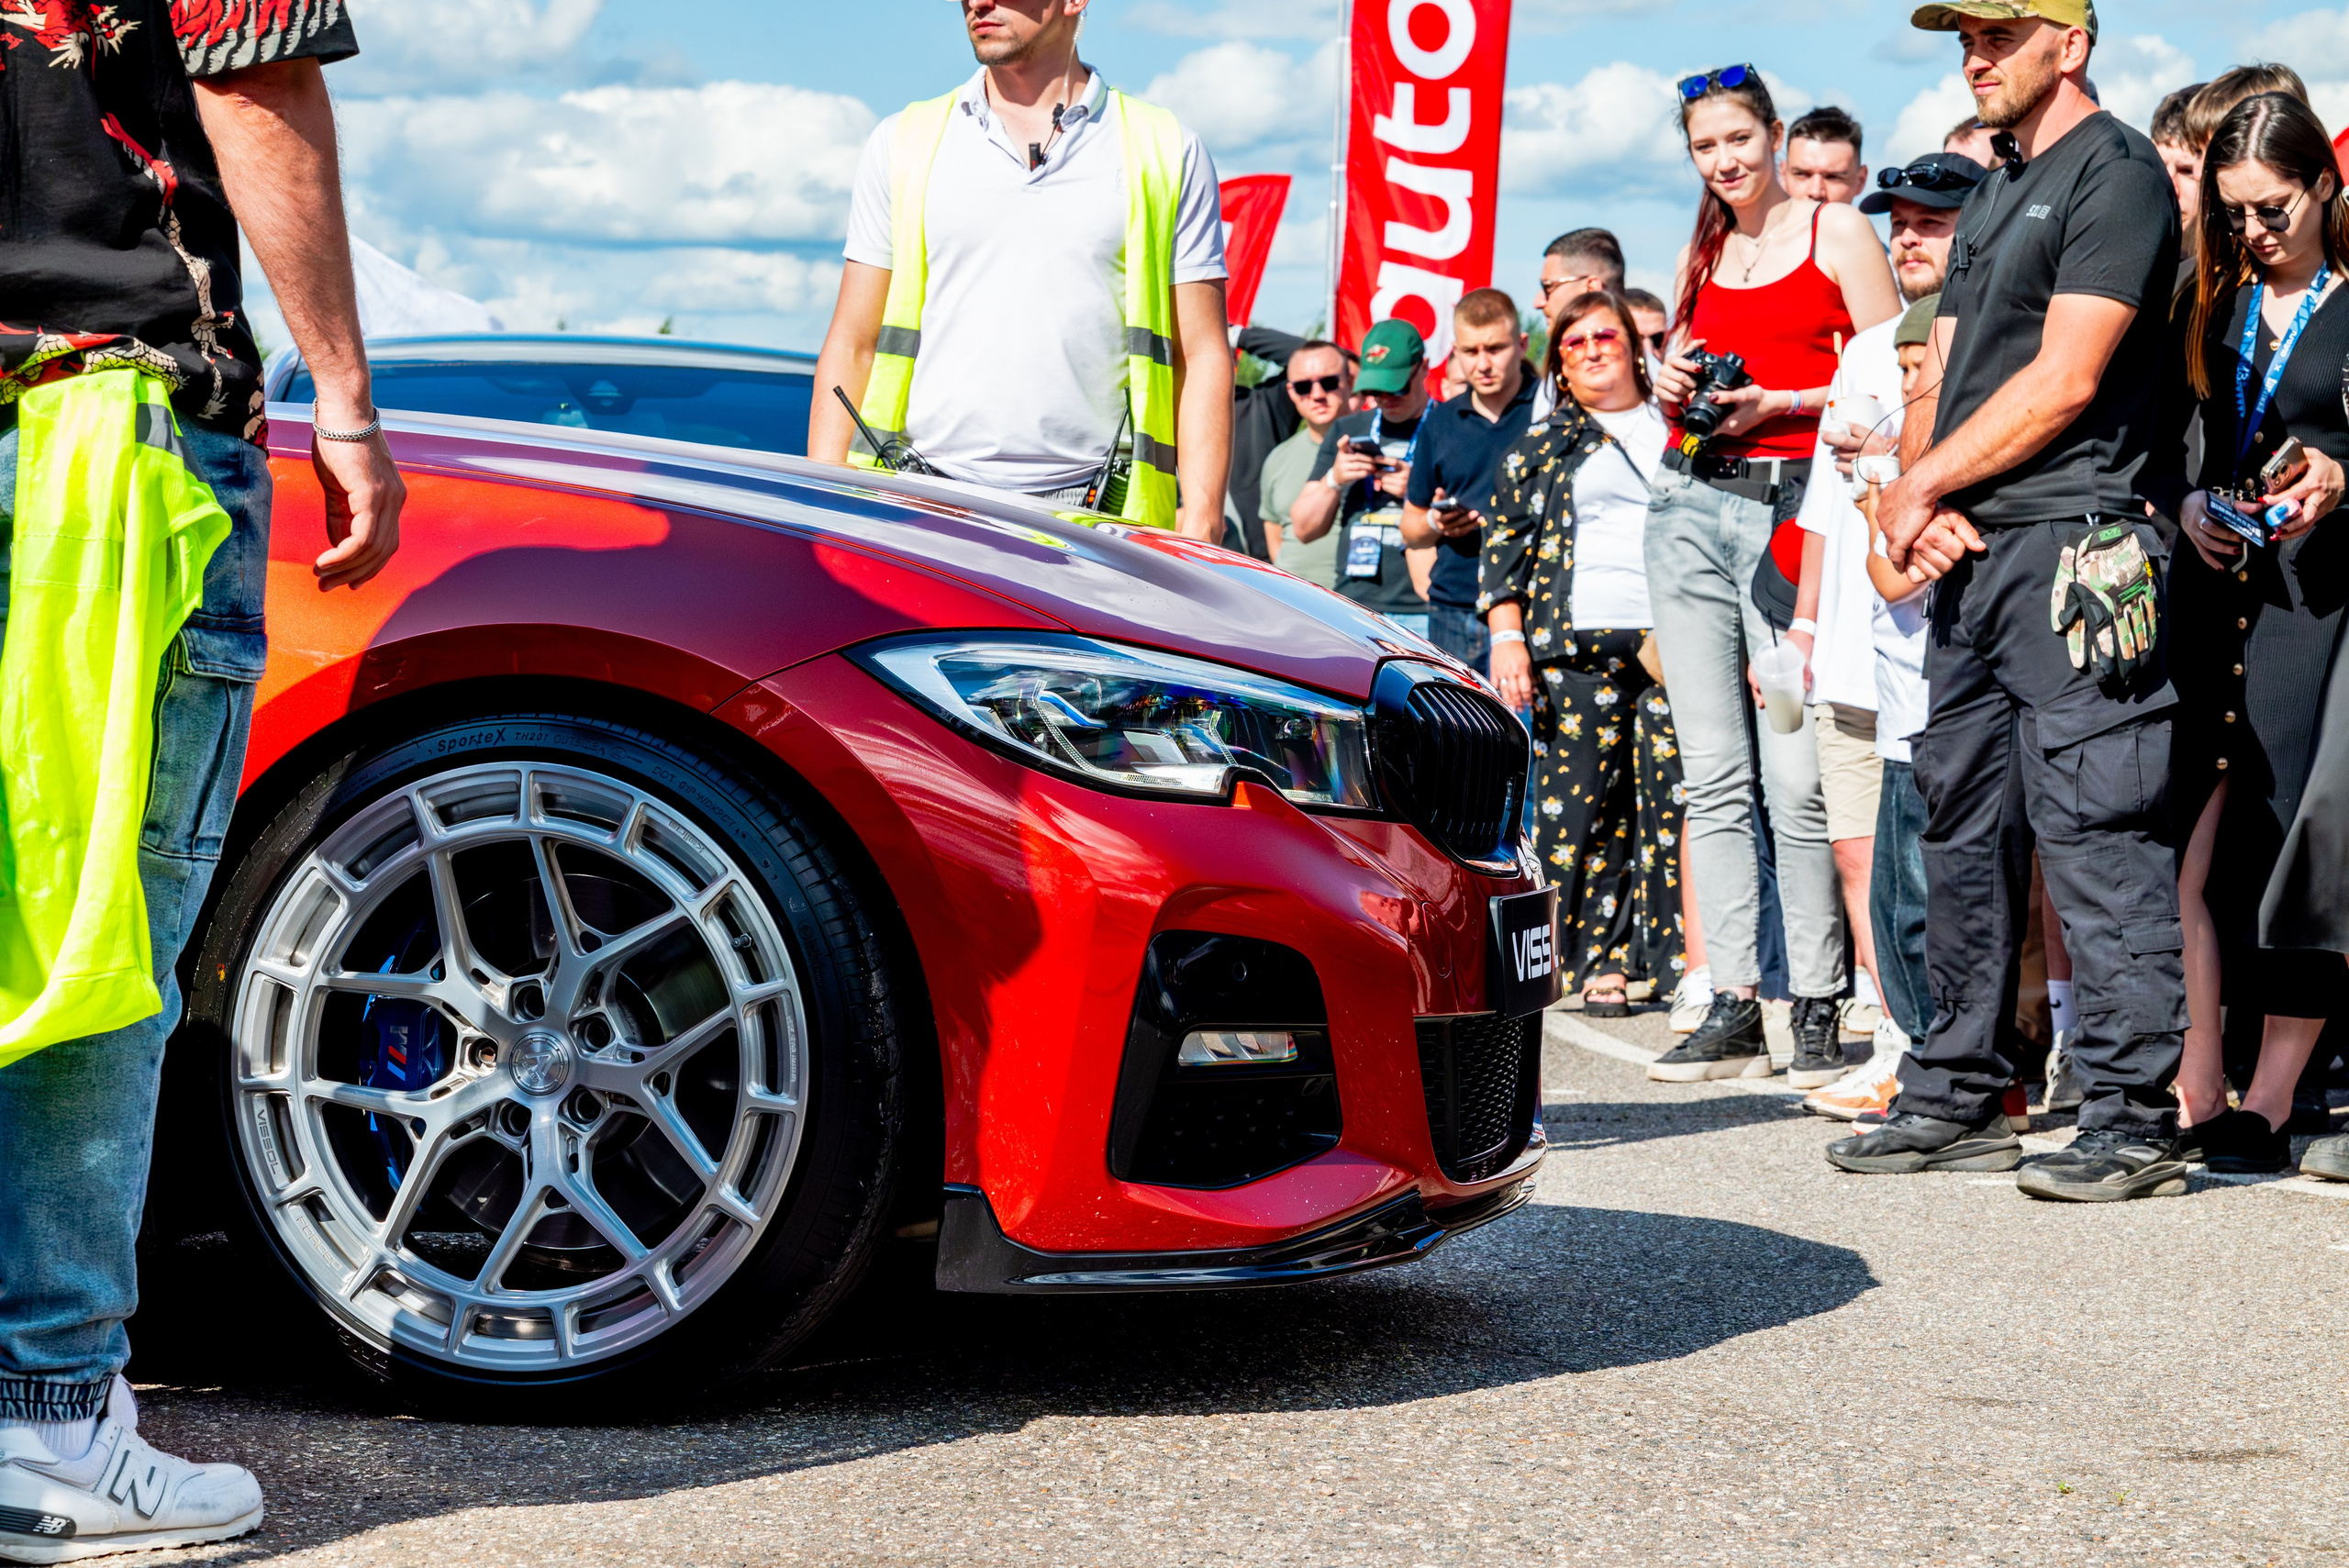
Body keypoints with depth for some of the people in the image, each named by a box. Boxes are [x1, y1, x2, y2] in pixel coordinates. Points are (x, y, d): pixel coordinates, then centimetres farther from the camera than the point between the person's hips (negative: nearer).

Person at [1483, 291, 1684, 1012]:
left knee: (1677, 801, -6)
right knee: (1581, 802, -4)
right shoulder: (1541, 445, 14)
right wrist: (1507, 635, -1)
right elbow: (1505, 540, 10)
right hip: (1577, 645, 0)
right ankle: (1602, 960, 2)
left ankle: (1681, 959, -3)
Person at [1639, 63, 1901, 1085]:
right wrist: (1673, 386, 8)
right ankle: (1733, 1008, 5)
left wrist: (1779, 401, -11)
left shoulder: (1838, 234, 2)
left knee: (1798, 777, -9)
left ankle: (1818, 1008, -1)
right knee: (1713, 771, 3)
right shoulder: (1702, 251, 19)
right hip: (1689, 503, 6)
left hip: (1793, 506, -6)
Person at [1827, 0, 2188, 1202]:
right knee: (1962, 830, 11)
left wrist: (1919, 488, -6)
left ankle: (2134, 1122, -8)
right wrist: (1917, 501, 0)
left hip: (2072, 549, -9)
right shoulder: (1990, 193, 22)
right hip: (1967, 555, 9)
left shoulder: (2116, 173, -6)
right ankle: (1959, 1098, 18)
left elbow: (2064, 383, -13)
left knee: (2095, 834, -10)